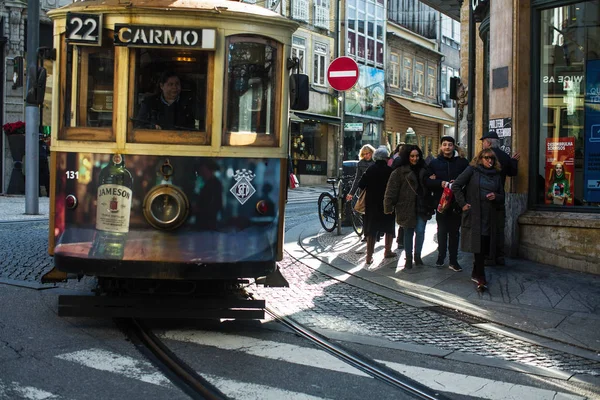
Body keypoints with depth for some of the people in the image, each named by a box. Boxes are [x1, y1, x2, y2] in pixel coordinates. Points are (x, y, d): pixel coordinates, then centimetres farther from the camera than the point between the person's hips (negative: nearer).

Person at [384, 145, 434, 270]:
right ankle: (408, 258, 20)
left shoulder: (423, 170, 8)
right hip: (406, 207, -3)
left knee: (420, 231, -5)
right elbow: (392, 190, -9)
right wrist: (389, 207, -12)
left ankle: (417, 256, 13)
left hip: (421, 207, 3)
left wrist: (429, 206, 11)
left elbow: (427, 188, 16)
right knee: (408, 233, 8)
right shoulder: (399, 172, -7)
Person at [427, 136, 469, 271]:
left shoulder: (462, 162, 3)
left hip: (456, 202, 0)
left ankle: (453, 261, 10)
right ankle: (441, 256, 22)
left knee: (454, 231, 5)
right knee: (442, 230, 10)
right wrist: (441, 183, -18)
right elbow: (427, 181, -4)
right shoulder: (434, 163, 4)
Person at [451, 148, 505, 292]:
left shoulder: (496, 175, 16)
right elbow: (456, 186, -3)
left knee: (484, 246, 3)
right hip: (474, 214, -5)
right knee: (478, 245, -11)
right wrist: (463, 203, -7)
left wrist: (495, 197, -2)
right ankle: (480, 277, -8)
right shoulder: (472, 170, 1)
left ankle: (476, 273, 19)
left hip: (490, 216, 5)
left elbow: (502, 195, 21)